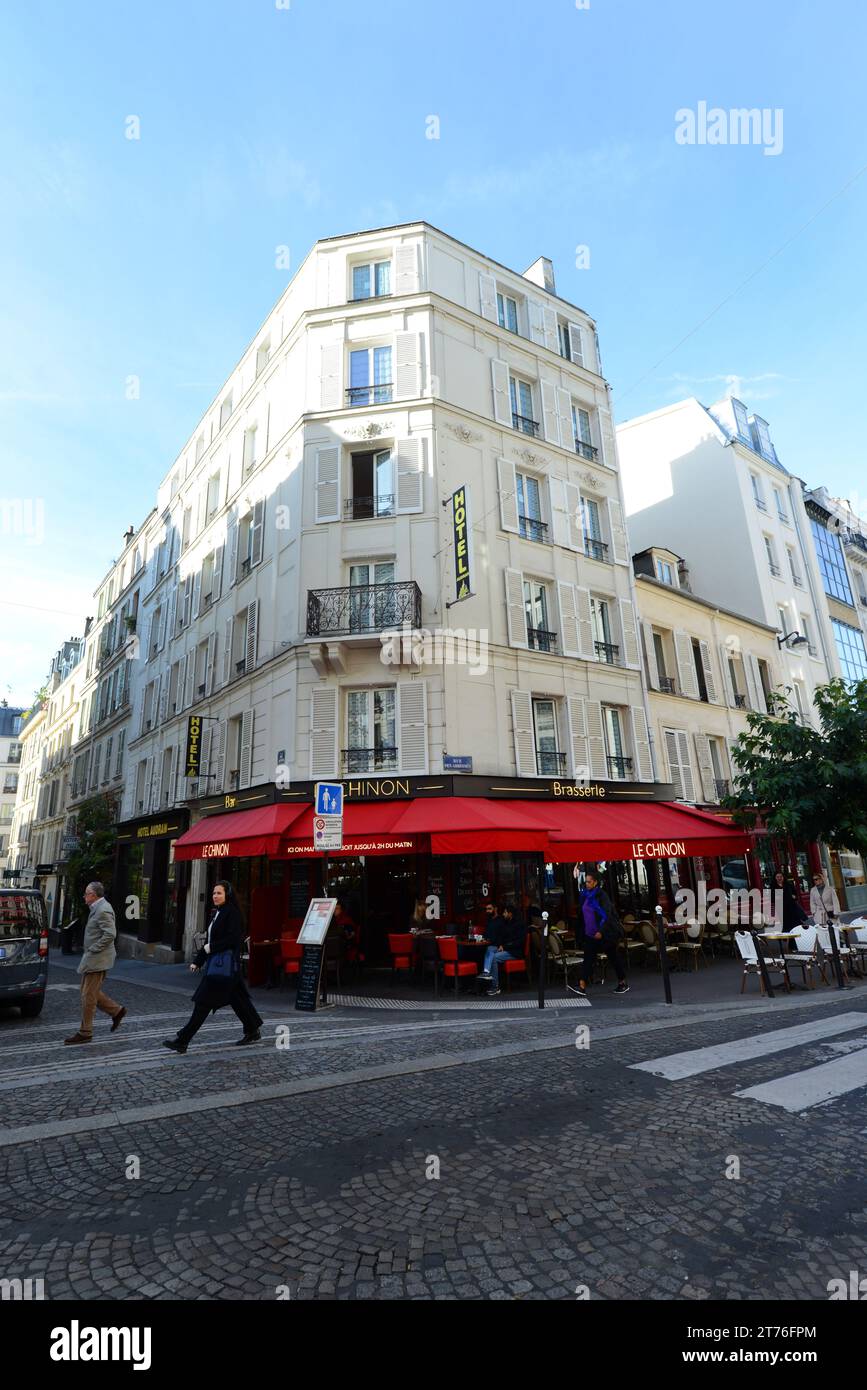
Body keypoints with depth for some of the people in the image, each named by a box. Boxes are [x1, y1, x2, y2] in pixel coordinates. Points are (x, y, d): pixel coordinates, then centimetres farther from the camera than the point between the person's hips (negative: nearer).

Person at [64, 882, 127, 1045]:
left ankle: (85, 1033, 11)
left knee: (88, 996, 0)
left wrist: (93, 949, -20)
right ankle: (116, 1011, 24)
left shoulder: (103, 910, -20)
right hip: (92, 958, 10)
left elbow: (110, 934, -27)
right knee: (90, 993, 16)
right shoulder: (98, 908, 12)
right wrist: (89, 950, 15)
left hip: (97, 959, -10)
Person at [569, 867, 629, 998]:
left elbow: (607, 915, -19)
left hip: (604, 934, -6)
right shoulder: (585, 896, 8)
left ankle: (623, 983, 27)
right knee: (588, 959, -4)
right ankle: (582, 987, -10)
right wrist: (582, 933, 17)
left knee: (613, 958, 9)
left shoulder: (602, 895, -13)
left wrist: (601, 931, -26)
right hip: (591, 934, 6)